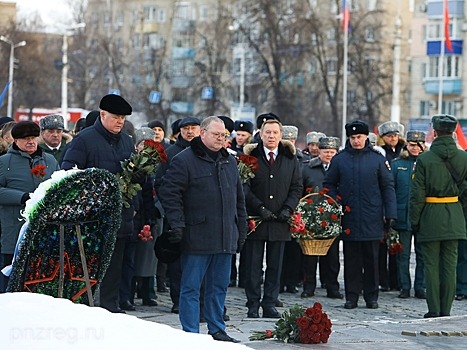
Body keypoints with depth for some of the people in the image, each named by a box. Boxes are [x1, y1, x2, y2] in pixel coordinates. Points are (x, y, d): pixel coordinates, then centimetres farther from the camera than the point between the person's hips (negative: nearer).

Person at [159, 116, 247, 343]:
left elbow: (239, 198, 22)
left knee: (219, 287, 12)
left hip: (225, 238, 6)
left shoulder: (229, 162, 16)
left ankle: (217, 330, 20)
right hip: (197, 237, -6)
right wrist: (177, 224, -15)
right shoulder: (184, 160, -5)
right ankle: (190, 333, 2)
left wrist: (241, 229, 18)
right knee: (191, 287, -1)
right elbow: (169, 193, -9)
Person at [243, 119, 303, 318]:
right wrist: (260, 208, -13)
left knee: (275, 266, 6)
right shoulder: (250, 157, 1)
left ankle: (269, 304, 13)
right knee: (253, 266, 1)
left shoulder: (291, 160, 9)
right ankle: (253, 305, 8)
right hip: (255, 219, -2)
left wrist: (288, 209, -5)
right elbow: (244, 188, -3)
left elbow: (297, 188, 10)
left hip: (279, 221, 2)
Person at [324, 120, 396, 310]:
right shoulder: (339, 159, 5)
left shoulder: (377, 159, 4)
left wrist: (390, 213, 0)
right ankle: (351, 297, 10)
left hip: (372, 219, 0)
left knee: (371, 259, 5)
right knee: (351, 259, 4)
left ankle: (371, 297, 13)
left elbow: (388, 186, 6)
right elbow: (329, 185, 11)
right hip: (348, 218, 0)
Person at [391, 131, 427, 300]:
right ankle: (404, 287, 11)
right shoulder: (396, 164, 6)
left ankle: (420, 287, 11)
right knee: (403, 254, 3)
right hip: (403, 215, 0)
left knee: (423, 254, 4)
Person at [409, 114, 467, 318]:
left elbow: (417, 194, -8)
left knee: (431, 265, 3)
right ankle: (446, 310, 9)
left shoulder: (424, 159, -10)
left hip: (431, 217, -3)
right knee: (450, 266, 7)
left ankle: (434, 310, 2)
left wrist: (414, 221, -1)